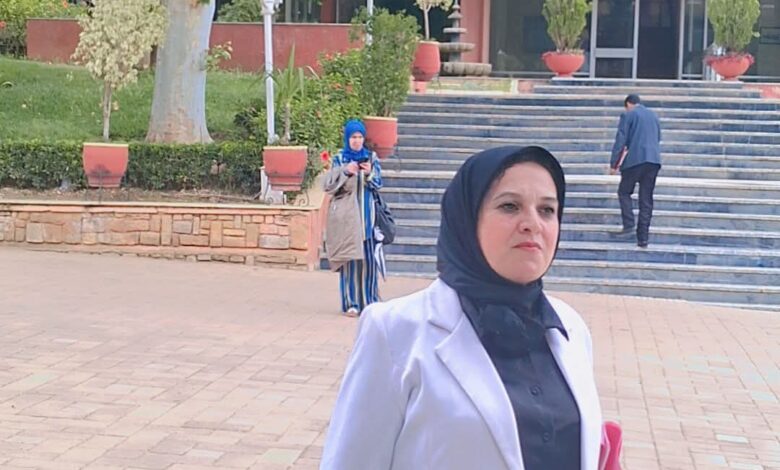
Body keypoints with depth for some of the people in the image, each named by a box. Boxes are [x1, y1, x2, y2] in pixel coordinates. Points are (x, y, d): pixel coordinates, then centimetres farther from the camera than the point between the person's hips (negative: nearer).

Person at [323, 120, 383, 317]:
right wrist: (345, 171, -17)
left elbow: (378, 184, 5)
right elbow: (328, 186, -2)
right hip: (346, 216, -2)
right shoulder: (339, 159, 4)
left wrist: (369, 174, -15)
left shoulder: (371, 158, 8)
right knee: (349, 257, -4)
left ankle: (369, 301, 10)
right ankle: (351, 302, 1)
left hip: (366, 214, 2)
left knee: (368, 257, -1)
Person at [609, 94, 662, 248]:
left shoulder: (628, 115, 1)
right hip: (654, 160, 5)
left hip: (635, 160, -5)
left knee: (624, 192, 11)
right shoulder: (653, 116, 18)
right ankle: (643, 238, 5)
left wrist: (613, 164, -3)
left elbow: (620, 141, -4)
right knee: (646, 199, 6)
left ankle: (628, 224, -7)